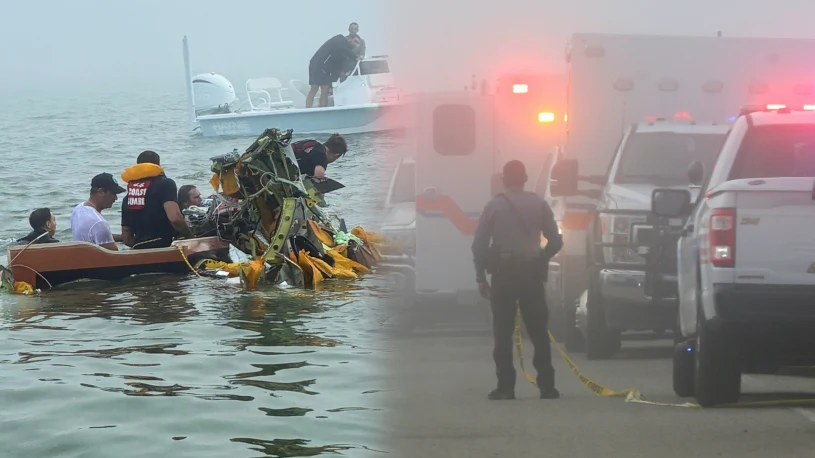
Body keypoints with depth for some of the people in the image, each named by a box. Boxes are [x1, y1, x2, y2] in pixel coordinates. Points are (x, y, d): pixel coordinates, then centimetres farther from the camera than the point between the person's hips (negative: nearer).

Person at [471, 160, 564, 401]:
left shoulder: (494, 206, -1)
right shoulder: (538, 204, 5)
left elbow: (479, 245, -5)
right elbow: (556, 241, 4)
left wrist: (481, 277, 1)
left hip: (503, 272, -2)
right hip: (532, 272, 2)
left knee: (503, 332, 2)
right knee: (539, 332, 7)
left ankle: (505, 387, -2)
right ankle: (547, 386, 6)